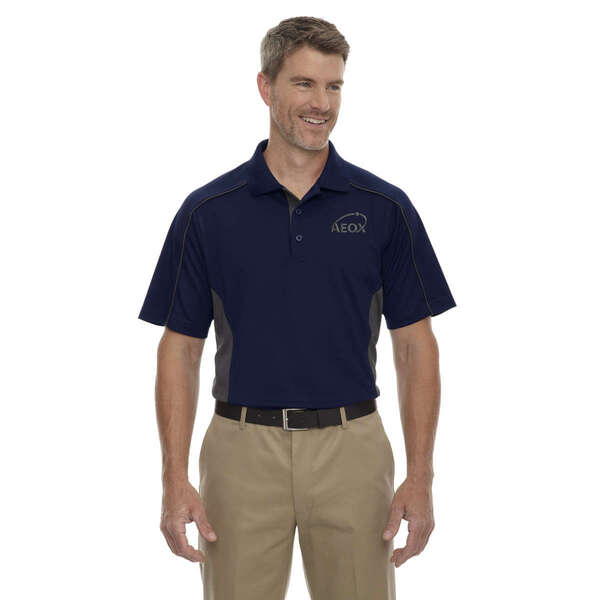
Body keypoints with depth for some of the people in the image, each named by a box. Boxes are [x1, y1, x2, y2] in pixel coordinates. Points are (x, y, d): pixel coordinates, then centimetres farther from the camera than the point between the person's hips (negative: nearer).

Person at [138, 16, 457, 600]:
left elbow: (415, 346, 1)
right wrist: (175, 478, -6)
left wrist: (420, 477, -6)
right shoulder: (208, 212, 0)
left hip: (351, 448, 0)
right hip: (243, 449, 0)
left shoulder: (385, 209, 0)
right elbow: (180, 349, 2)